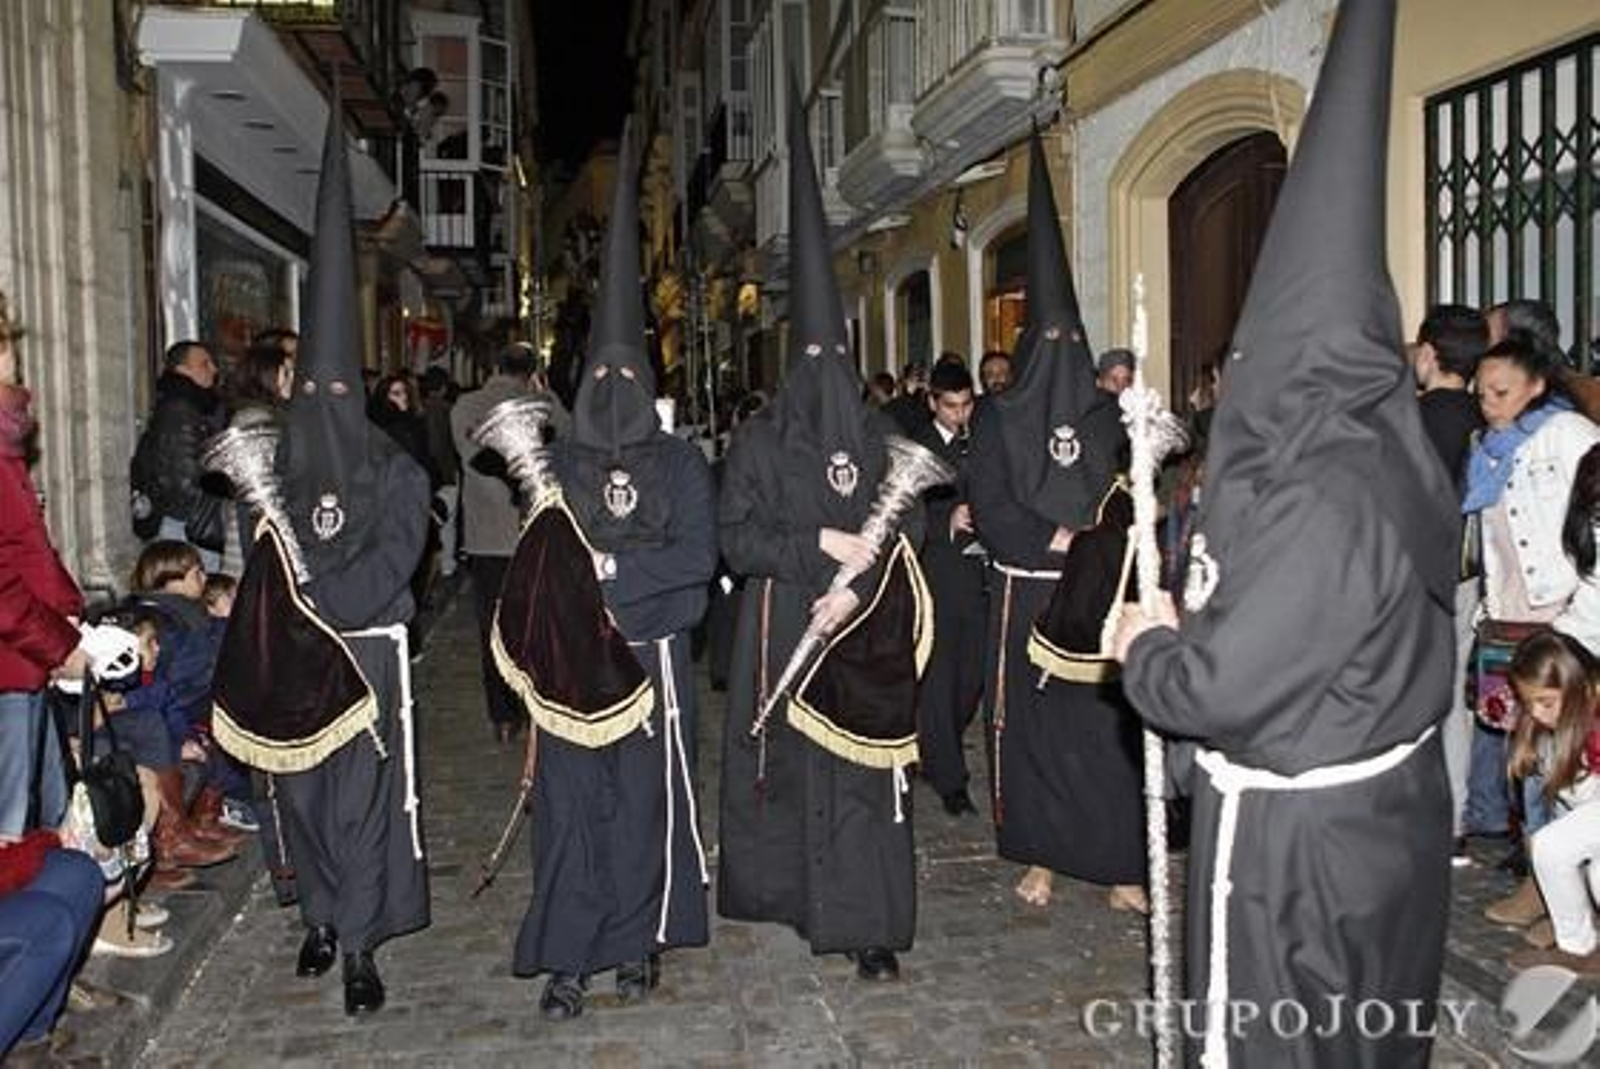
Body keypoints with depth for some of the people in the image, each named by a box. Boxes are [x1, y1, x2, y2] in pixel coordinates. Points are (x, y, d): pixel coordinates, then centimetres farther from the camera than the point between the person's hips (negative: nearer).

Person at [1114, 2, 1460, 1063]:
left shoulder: (1316, 506, -30)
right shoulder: (1369, 448, -2)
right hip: (1379, 807, 9)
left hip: (1298, 838, -9)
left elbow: (1219, 690, -28)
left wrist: (1147, 642, -10)